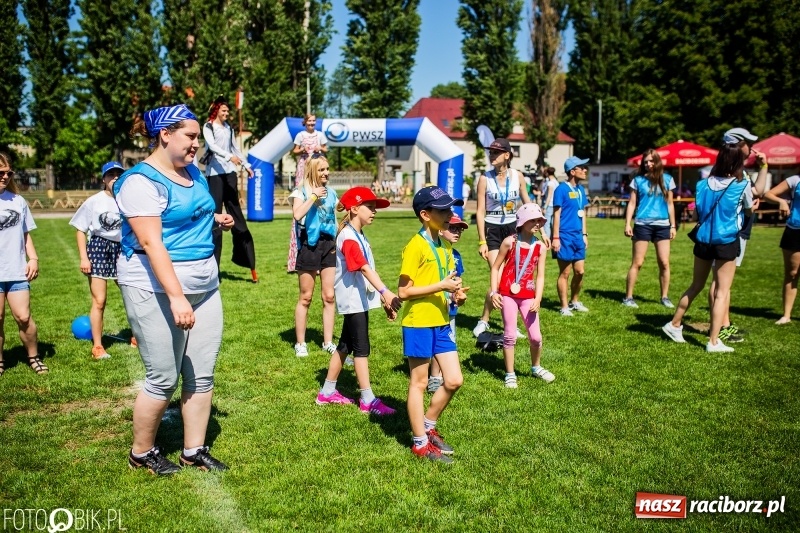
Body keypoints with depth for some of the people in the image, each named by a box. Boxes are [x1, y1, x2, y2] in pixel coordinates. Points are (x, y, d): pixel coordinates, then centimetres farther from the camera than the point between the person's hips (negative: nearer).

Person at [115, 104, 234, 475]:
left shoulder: (193, 172, 12)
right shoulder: (142, 180, -13)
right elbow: (150, 242, -23)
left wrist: (216, 220, 10)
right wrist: (176, 296, -29)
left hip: (204, 286, 8)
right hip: (157, 290, -8)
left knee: (202, 375, 9)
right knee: (163, 379, 1)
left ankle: (194, 450, 23)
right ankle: (141, 453, 23)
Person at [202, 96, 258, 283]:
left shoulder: (228, 127, 16)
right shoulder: (208, 126, -2)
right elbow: (212, 145, -17)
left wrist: (246, 165, 26)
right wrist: (229, 156, -31)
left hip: (230, 171, 6)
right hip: (215, 172, -6)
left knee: (235, 210, 6)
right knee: (215, 212, -7)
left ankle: (241, 255, 8)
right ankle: (213, 262, -4)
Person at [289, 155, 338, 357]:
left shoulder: (331, 193, 12)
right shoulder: (302, 191, -2)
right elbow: (297, 214, -21)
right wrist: (313, 196, -16)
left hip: (329, 244, 4)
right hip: (309, 245, -4)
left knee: (329, 296, 4)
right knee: (306, 297, 3)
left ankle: (328, 342, 13)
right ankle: (300, 343, 13)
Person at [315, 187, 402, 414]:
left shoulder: (359, 236, 14)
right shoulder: (348, 237, -17)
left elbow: (367, 270, 17)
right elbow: (364, 268, -31)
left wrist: (385, 299, 16)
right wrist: (385, 291, -42)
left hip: (359, 300, 10)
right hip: (353, 300, -10)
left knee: (346, 345, 15)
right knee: (361, 348, -4)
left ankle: (327, 392, 26)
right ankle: (368, 400, 3)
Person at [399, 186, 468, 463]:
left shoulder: (444, 246, 9)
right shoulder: (416, 246, -15)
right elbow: (404, 292, -17)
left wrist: (456, 293, 0)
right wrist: (441, 286, -22)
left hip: (441, 322, 8)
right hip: (418, 323, -8)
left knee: (454, 380, 9)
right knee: (419, 382, 5)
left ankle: (427, 426, 29)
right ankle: (421, 443, 18)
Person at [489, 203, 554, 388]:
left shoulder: (540, 247, 1)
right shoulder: (510, 242, -7)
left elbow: (540, 275, 0)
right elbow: (496, 267, -2)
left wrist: (538, 299, -10)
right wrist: (494, 292, -9)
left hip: (528, 296, 3)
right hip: (508, 295, -2)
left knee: (536, 336, 4)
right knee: (510, 335, 3)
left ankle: (536, 367, 31)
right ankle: (510, 374, 16)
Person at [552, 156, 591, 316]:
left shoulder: (580, 189, 11)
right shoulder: (561, 189, -11)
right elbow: (556, 214, -12)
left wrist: (584, 234, 15)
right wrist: (556, 237, -15)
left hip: (577, 236, 7)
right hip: (565, 236, -7)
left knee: (579, 271, 11)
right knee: (565, 273, 0)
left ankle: (575, 301, 28)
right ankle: (564, 307, 10)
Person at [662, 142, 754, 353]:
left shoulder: (703, 184, 4)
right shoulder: (742, 185, -5)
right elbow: (749, 211, 11)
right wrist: (750, 207, 31)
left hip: (703, 240, 4)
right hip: (727, 242, -4)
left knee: (695, 286, 19)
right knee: (722, 292, 1)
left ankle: (674, 325, 27)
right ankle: (713, 341, -1)